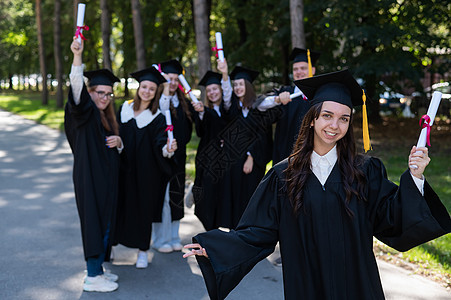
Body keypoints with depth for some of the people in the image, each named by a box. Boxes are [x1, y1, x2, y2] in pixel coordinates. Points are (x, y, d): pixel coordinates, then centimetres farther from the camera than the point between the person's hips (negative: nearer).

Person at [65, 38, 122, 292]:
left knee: (106, 223, 13)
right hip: (90, 178, -8)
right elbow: (77, 86, -28)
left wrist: (118, 142, -2)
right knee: (94, 222, -6)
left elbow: (117, 150, 23)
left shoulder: (109, 117, 14)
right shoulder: (85, 113, -8)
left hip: (107, 178, 8)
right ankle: (92, 277, 1)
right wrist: (78, 56, -41)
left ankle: (98, 269, 25)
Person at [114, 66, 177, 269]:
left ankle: (142, 251, 16)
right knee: (120, 205, 8)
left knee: (143, 207, 4)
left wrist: (167, 149, -36)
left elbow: (159, 145, -16)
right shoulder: (125, 109, 4)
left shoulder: (158, 117, -5)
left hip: (145, 171, -3)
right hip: (124, 168, 3)